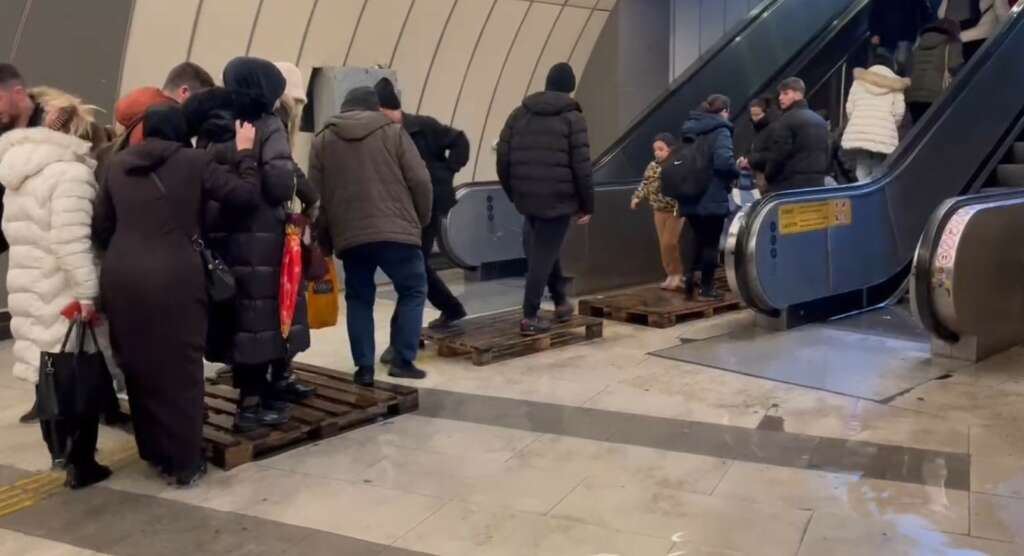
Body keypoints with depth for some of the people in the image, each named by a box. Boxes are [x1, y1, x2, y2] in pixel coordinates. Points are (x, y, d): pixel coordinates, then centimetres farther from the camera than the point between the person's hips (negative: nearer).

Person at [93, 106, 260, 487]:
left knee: (138, 366, 17)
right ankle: (185, 462, 12)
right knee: (179, 368, 5)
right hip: (172, 277, -5)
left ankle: (154, 451, 30)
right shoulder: (193, 161, 0)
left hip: (120, 276, 5)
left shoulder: (118, 165, 14)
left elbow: (100, 228, 15)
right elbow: (246, 194, -3)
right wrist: (245, 152, 10)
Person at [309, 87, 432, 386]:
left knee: (359, 299, 15)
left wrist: (324, 240, 18)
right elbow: (420, 180, -2)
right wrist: (422, 219, 13)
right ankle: (403, 360, 6)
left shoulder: (323, 140, 12)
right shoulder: (392, 131, 5)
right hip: (396, 230, -2)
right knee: (413, 290, 12)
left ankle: (364, 367, 9)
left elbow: (316, 196, 9)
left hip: (348, 236, 3)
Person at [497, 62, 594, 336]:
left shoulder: (520, 113, 10)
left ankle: (560, 301, 32)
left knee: (537, 249, 23)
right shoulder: (573, 118, -3)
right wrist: (587, 205, 0)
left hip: (526, 196, 5)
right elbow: (582, 166, -8)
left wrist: (512, 192, 19)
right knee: (544, 255, 1)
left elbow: (503, 157, 8)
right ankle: (530, 317, 2)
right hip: (558, 198, -4)